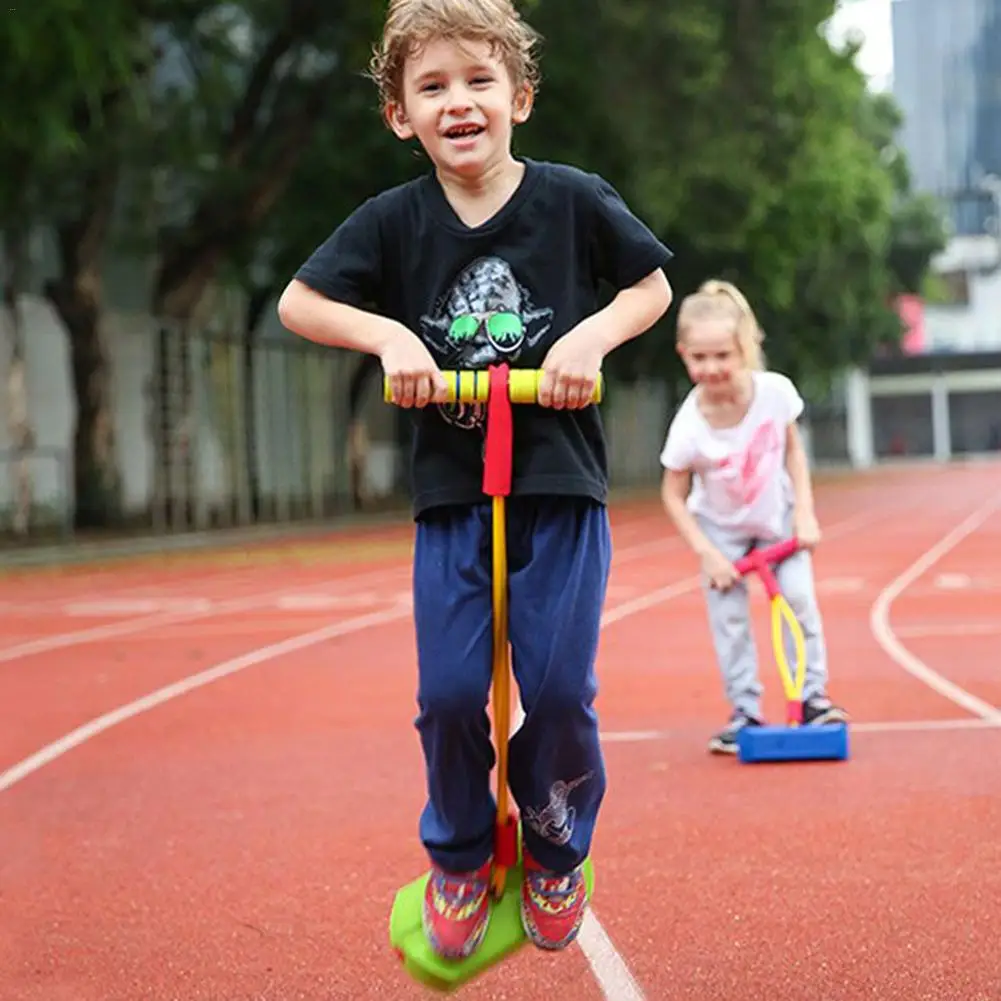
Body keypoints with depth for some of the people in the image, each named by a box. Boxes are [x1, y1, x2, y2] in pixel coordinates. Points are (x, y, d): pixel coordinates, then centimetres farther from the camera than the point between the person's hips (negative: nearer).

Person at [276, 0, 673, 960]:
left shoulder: (575, 199, -4)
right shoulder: (393, 221, -2)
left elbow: (653, 286, 8)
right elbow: (297, 303, 3)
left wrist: (594, 334, -11)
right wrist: (389, 335, -13)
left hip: (561, 485, -1)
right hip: (450, 492, 1)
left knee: (558, 689, -5)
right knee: (450, 692, -5)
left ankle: (557, 853, 24)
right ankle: (459, 856, 23)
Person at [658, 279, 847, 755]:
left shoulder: (775, 391, -28)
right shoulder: (689, 427, -32)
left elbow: (793, 448, -8)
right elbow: (674, 495, -17)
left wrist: (805, 513, -12)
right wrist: (707, 554, -21)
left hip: (776, 516, 1)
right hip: (721, 526, -1)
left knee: (799, 597, -7)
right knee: (728, 617, -4)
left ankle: (812, 697, 9)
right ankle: (744, 711, 9)